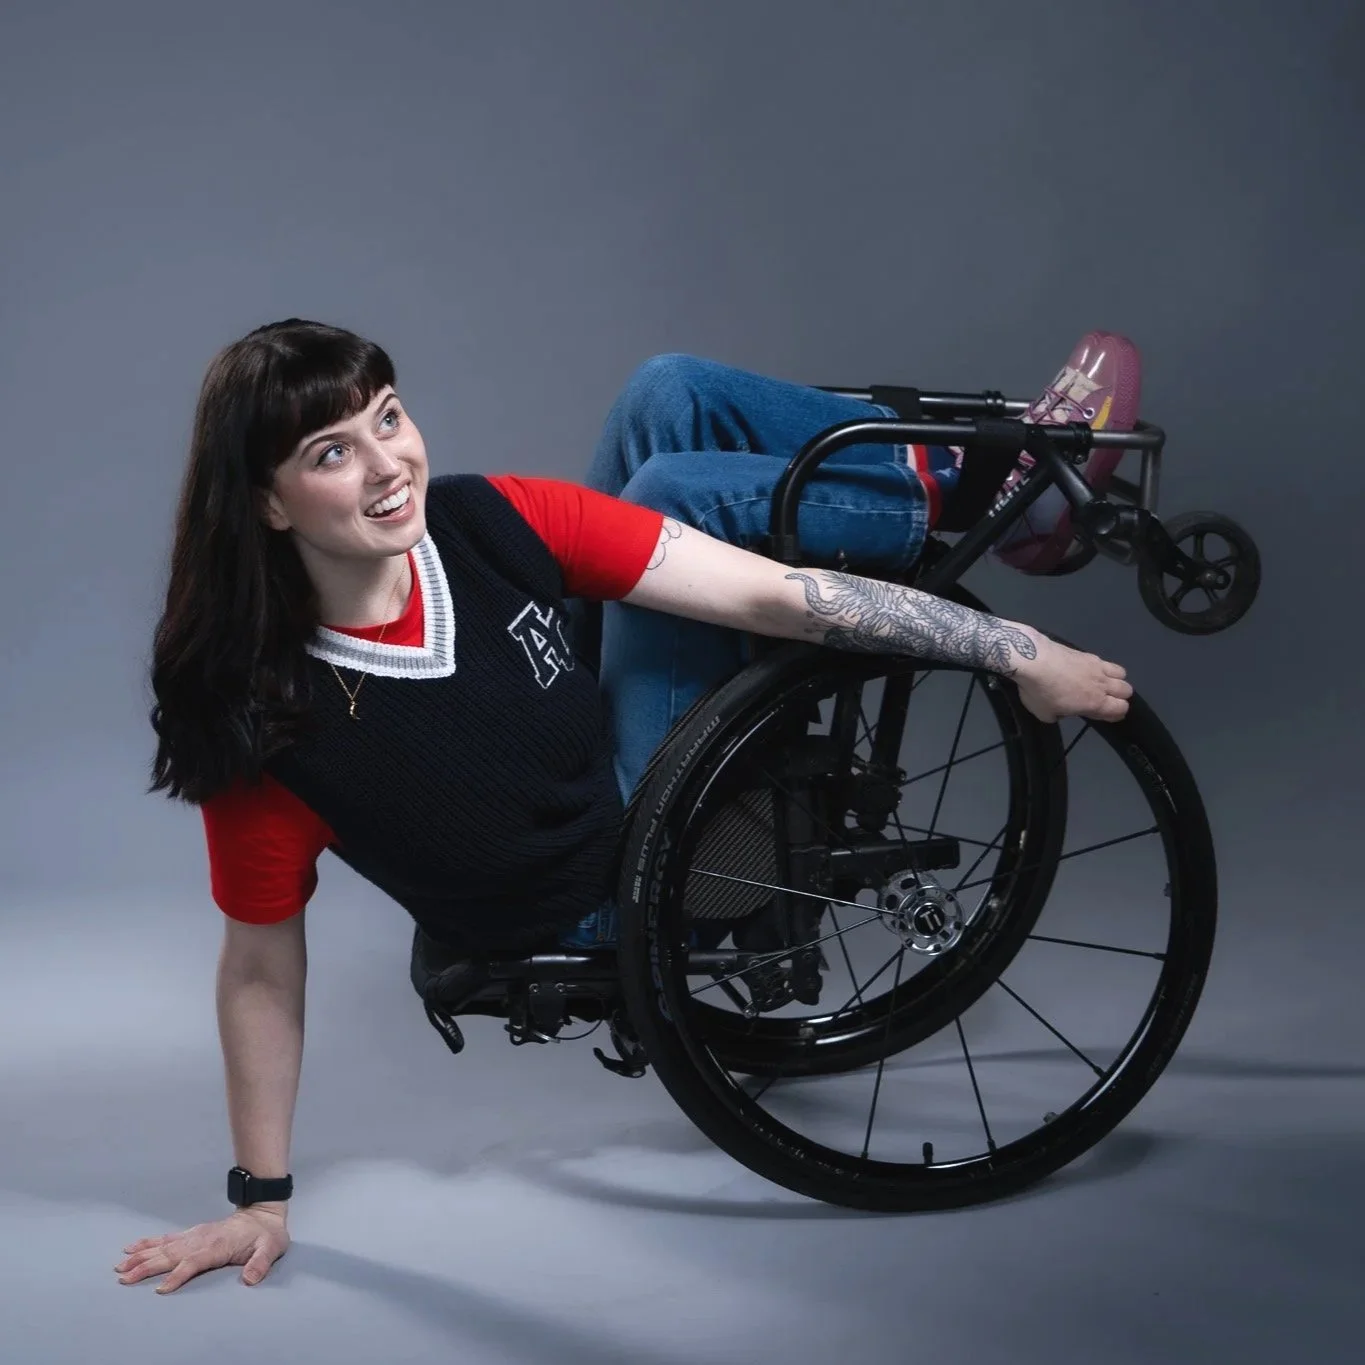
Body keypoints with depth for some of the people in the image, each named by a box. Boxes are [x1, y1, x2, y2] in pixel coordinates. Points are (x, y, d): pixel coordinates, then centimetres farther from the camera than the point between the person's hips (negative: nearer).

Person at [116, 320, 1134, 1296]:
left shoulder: (490, 521, -23)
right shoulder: (267, 725, -32)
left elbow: (774, 594, -22)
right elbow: (262, 968, -18)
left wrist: (1021, 652, -20)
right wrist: (264, 1203, -13)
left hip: (607, 745, 4)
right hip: (610, 905, -4)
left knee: (669, 392, -14)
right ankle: (946, 500, 10)